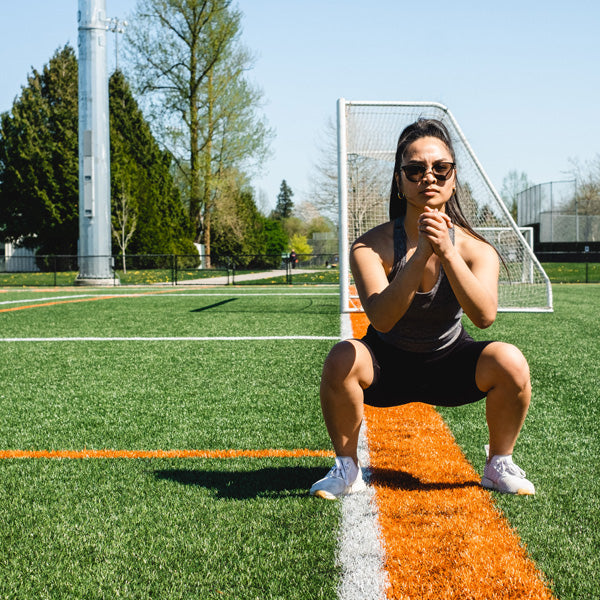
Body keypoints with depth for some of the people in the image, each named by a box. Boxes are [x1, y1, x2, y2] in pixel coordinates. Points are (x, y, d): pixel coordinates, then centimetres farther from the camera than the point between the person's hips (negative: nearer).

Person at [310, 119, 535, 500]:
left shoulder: (475, 248, -15)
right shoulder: (371, 247, -19)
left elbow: (485, 316, -33)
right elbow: (381, 319, -35)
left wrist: (447, 252, -45)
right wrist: (421, 254, -45)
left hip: (450, 367, 1)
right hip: (387, 368, -1)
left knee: (510, 362, -26)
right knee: (342, 358, -31)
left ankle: (499, 465, 0)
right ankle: (347, 468, -8)